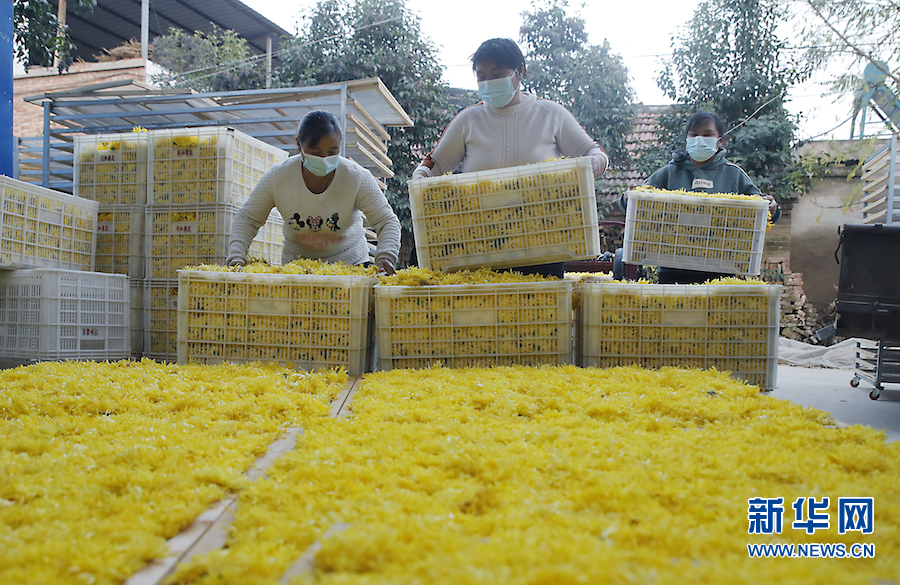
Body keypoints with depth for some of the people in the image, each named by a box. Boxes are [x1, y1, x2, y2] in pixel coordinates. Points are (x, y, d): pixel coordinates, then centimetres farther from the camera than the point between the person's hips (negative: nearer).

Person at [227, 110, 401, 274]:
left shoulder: (357, 178, -13)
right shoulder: (277, 177, -9)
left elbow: (387, 221, -11)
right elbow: (247, 219, 0)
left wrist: (385, 257, -30)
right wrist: (237, 257, -16)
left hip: (350, 264, -1)